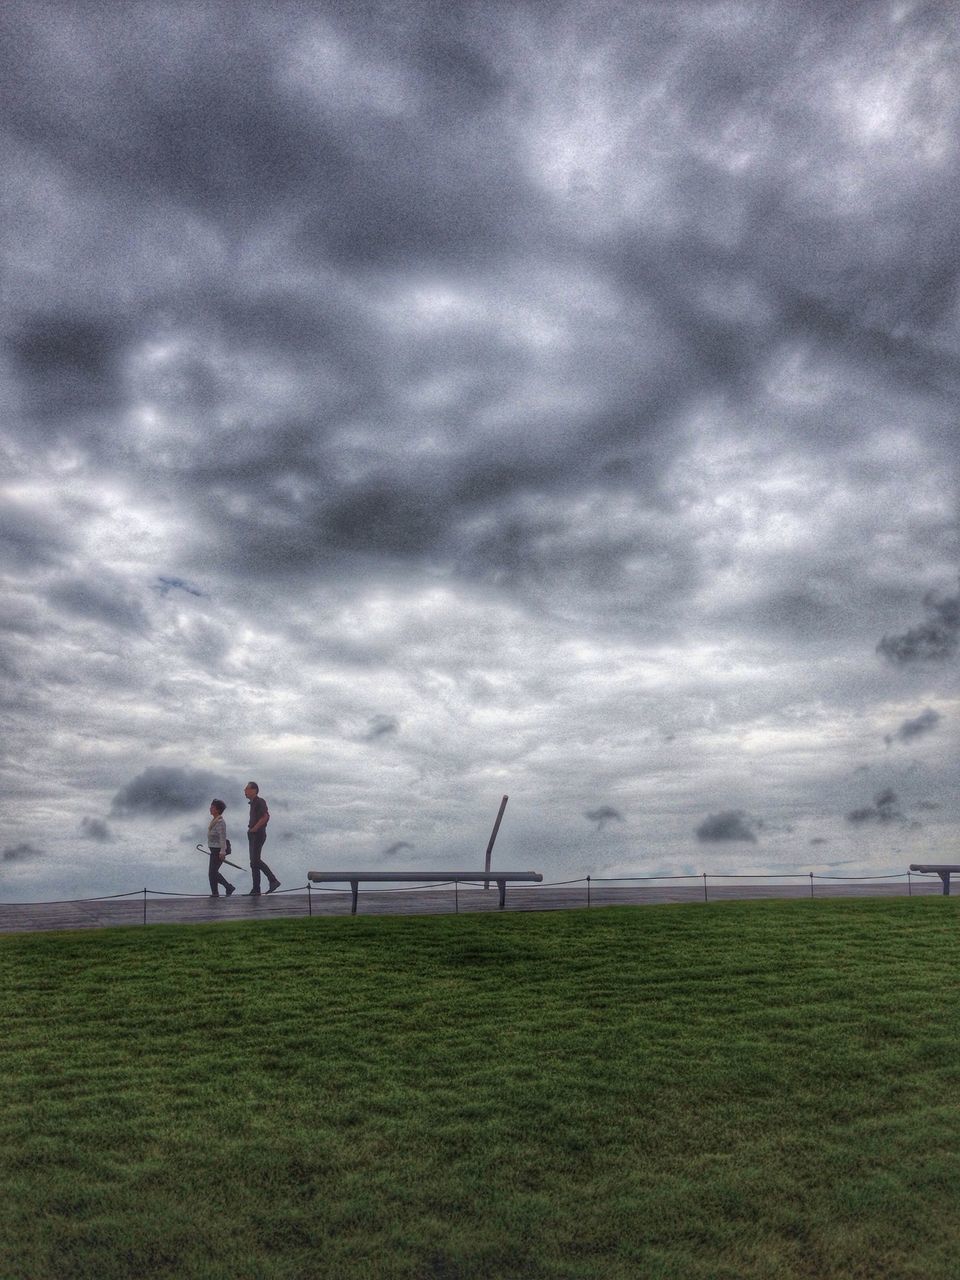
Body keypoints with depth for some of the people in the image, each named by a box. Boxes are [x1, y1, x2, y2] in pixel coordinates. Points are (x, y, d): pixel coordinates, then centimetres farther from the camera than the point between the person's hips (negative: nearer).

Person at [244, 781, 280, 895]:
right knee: (254, 862, 6)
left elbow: (265, 817, -21)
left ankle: (273, 881, -12)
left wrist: (254, 828, -18)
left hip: (258, 834, -10)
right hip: (253, 835, 10)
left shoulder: (260, 801, -10)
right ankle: (256, 889, 7)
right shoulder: (253, 803, 18)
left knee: (255, 860, -15)